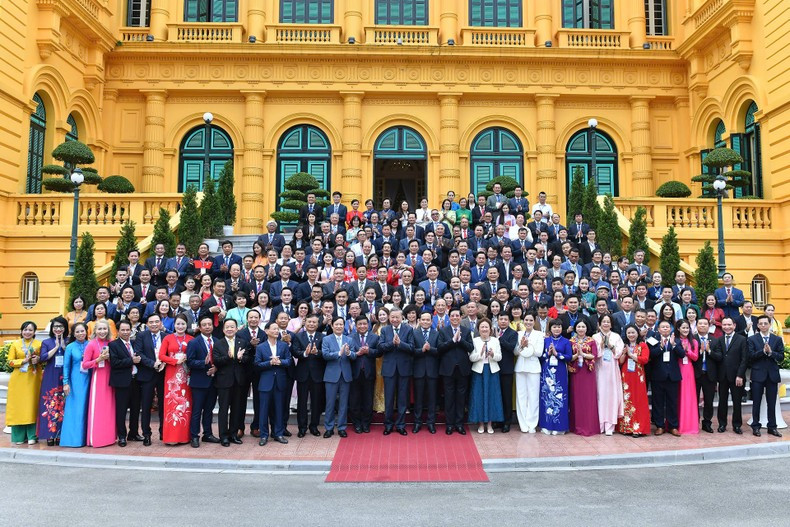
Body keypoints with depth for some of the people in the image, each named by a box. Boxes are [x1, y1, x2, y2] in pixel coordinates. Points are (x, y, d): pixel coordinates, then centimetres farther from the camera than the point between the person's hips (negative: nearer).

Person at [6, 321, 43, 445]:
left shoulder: (39, 344, 4)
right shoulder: (15, 344, 7)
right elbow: (10, 362, 3)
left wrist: (38, 359, -11)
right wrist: (24, 360, -12)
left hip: (34, 378, -1)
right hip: (19, 379, 1)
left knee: (32, 405, -2)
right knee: (18, 405, 1)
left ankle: (32, 436, 5)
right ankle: (19, 436, 10)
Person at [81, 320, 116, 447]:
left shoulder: (111, 344, 7)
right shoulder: (91, 345, -7)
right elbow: (84, 365, -8)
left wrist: (109, 358, -5)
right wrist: (98, 359, -19)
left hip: (110, 378, 5)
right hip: (98, 378, -5)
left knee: (109, 408, 8)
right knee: (97, 408, -3)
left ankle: (108, 436, 16)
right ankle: (95, 438, 3)